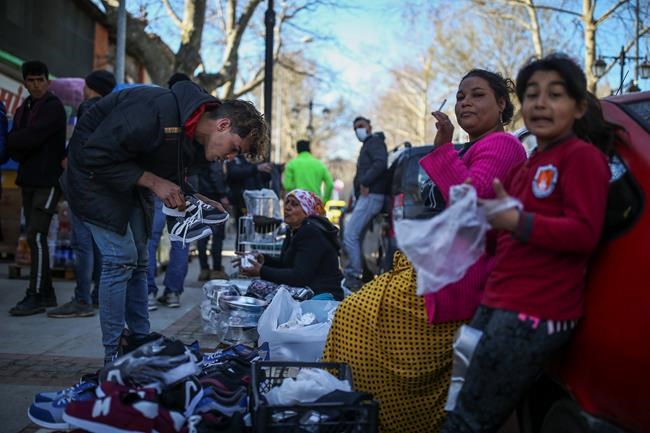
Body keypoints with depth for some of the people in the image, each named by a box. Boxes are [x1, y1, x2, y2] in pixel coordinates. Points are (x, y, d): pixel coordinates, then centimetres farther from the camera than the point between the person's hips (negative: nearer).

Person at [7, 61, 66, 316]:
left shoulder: (53, 107, -7)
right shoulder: (23, 109, 17)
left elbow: (30, 138, -19)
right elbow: (14, 147, 9)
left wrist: (12, 140, -3)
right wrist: (22, 155, -10)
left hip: (48, 181, -8)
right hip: (28, 180, 8)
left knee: (36, 236, -12)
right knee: (35, 237, 9)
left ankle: (36, 296, -8)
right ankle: (46, 293, 16)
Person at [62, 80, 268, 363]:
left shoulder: (200, 141, -6)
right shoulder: (157, 112, -34)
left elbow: (173, 178, 7)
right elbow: (96, 156, -30)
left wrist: (197, 201, -12)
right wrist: (153, 181, -27)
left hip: (131, 177, 9)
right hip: (95, 173, -9)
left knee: (138, 261, 8)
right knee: (121, 258, -13)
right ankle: (114, 357, -3)